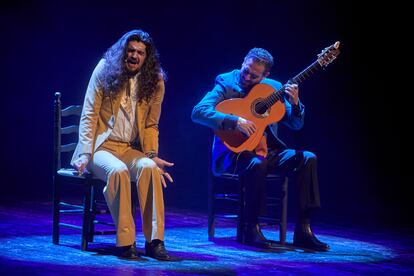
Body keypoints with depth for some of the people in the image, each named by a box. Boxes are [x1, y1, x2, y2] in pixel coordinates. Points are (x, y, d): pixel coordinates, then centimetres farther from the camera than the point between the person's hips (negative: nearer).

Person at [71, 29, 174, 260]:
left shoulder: (155, 81, 4)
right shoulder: (105, 70, -2)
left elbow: (150, 125, 11)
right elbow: (89, 116, -3)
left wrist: (152, 155, -4)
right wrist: (85, 153, -13)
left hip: (130, 149, 3)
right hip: (101, 146, -2)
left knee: (148, 167, -31)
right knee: (118, 170, -35)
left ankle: (155, 241, -29)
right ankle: (126, 243, -29)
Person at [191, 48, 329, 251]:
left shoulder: (274, 88, 11)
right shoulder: (226, 84, -3)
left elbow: (295, 124, 14)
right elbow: (198, 112, -18)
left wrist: (295, 103, -8)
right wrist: (236, 122, -27)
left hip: (267, 151, 6)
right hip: (235, 151, -5)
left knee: (307, 158, -15)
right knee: (257, 164, -37)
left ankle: (303, 231, -16)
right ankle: (250, 229, -20)